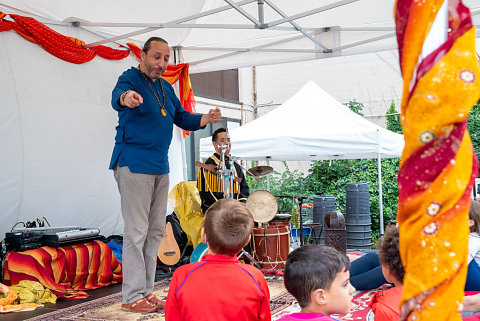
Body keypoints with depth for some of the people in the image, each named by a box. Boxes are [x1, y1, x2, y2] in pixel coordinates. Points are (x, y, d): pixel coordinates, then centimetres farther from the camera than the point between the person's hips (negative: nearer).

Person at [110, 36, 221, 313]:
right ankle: (133, 296, 3)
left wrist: (205, 119, -4)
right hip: (134, 163, -8)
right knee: (136, 232, -6)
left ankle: (146, 290, 21)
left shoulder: (166, 88, 17)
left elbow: (182, 118, 16)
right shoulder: (131, 79, -7)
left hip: (160, 165, 8)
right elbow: (117, 95, -29)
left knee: (156, 230, 11)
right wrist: (126, 98, -54)